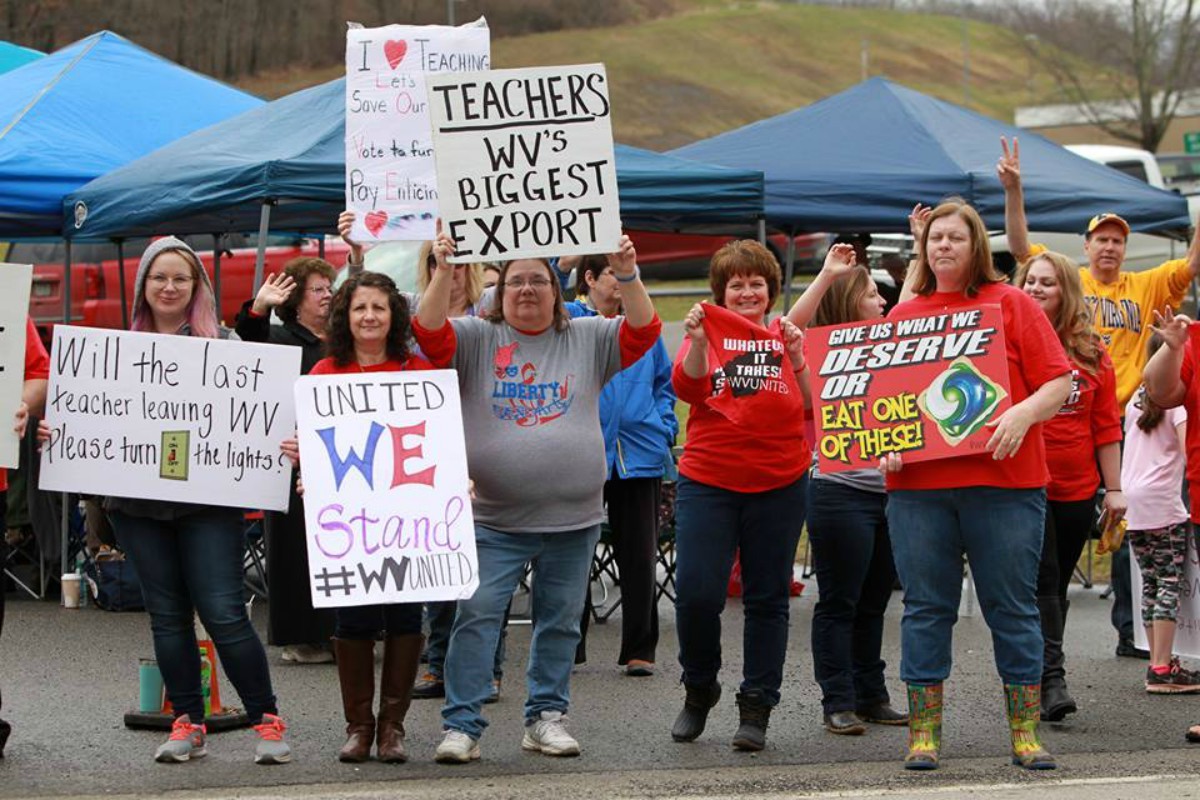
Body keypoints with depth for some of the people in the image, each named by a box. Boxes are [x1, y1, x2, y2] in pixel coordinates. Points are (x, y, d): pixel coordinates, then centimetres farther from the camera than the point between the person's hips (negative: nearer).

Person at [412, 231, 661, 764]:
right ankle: (462, 725, -3)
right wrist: (444, 273, -23)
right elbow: (430, 333, -10)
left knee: (560, 621, 10)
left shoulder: (587, 339, 8)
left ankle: (547, 718, 21)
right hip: (494, 520, -2)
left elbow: (643, 332, -2)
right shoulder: (476, 339, 4)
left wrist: (627, 276, -17)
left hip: (574, 519, 2)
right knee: (476, 616, -7)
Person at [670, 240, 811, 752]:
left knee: (768, 598, 4)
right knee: (696, 593, -10)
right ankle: (699, 689, 14)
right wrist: (696, 342, -25)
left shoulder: (786, 338, 7)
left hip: (778, 484, 1)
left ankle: (756, 708, 12)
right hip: (708, 480, -1)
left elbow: (814, 406, -3)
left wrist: (796, 356, -16)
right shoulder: (707, 332, 5)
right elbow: (688, 389, -11)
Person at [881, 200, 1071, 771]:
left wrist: (1023, 414, -17)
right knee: (925, 609, 4)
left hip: (1004, 482, -2)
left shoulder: (1011, 305, 6)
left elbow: (1059, 381, 1)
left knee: (1013, 609, 1)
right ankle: (924, 734, 9)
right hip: (917, 486, 2)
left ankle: (1025, 734, 8)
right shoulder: (902, 316, 14)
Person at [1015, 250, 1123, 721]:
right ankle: (1051, 679, -13)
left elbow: (1106, 425, 8)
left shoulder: (1091, 351, 7)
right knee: (1042, 581, -10)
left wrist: (1114, 488, 5)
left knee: (1056, 586, 10)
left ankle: (1030, 678, 19)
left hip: (1077, 489, 4)